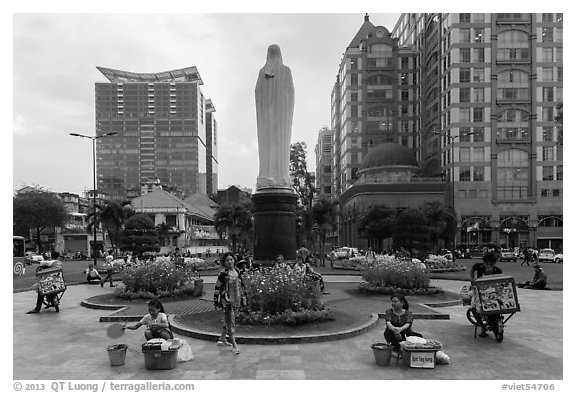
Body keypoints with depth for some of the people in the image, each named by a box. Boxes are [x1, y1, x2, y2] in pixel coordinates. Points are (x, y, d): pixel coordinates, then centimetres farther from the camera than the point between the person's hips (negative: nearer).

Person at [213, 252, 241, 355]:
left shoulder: (236, 271, 5)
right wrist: (216, 302, -8)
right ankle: (234, 345, -3)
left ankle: (222, 339, 36)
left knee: (228, 321, 19)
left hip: (235, 300, 7)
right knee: (230, 322, -6)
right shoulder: (223, 274, -15)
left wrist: (240, 298, 20)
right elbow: (217, 288, -10)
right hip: (226, 300, -7)